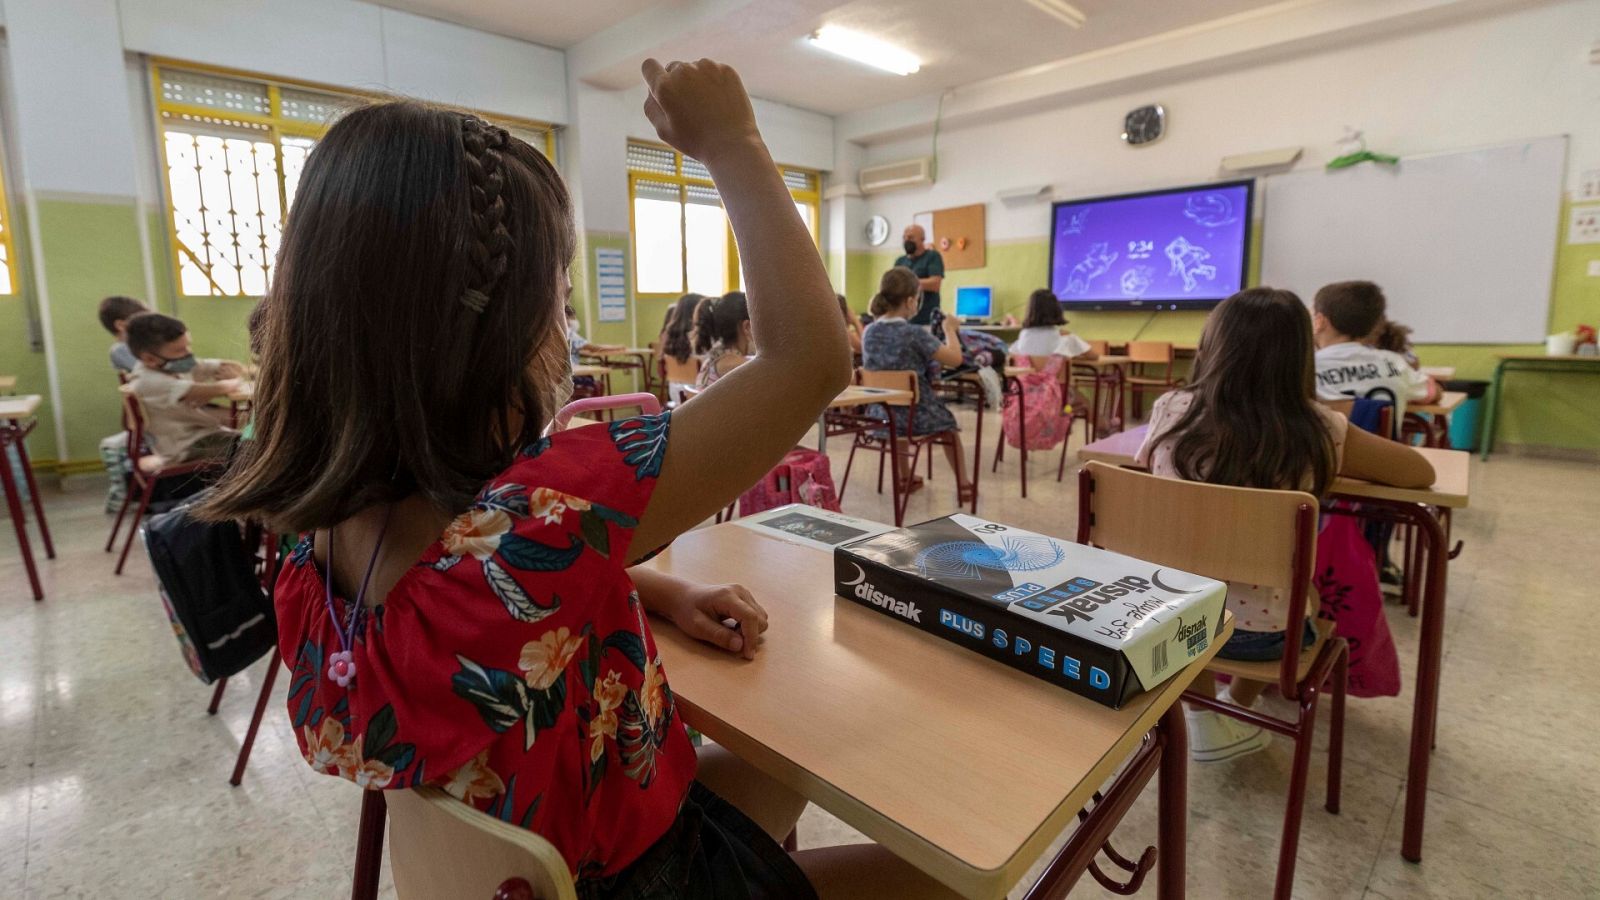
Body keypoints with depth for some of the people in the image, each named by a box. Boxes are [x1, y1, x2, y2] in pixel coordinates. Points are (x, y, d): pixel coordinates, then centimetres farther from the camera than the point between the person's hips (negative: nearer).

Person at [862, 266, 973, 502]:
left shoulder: (869, 332, -2)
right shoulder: (914, 334, -20)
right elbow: (955, 359, -17)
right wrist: (950, 330, -1)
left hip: (882, 414, 5)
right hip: (917, 415, -4)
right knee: (947, 421, 28)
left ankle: (904, 477, 48)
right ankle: (963, 485, 32)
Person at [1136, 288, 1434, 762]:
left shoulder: (1170, 410, -12)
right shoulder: (1316, 430, -16)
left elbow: (1145, 471, 8)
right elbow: (1421, 472, 2)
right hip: (1265, 630, -1)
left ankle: (1205, 717, 39)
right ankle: (1237, 707, 42)